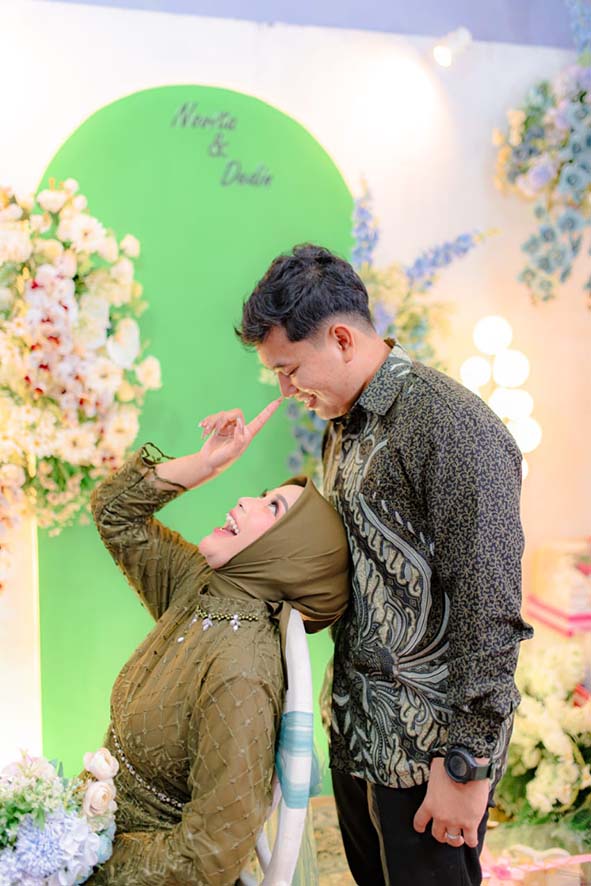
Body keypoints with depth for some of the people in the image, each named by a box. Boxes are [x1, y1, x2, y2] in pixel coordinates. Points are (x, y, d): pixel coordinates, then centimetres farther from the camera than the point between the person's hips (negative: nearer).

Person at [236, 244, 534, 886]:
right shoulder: (344, 425, 9)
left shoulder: (451, 428, -21)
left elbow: (489, 614, -22)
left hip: (429, 746, -8)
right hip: (357, 728, 8)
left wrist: (467, 765, -19)